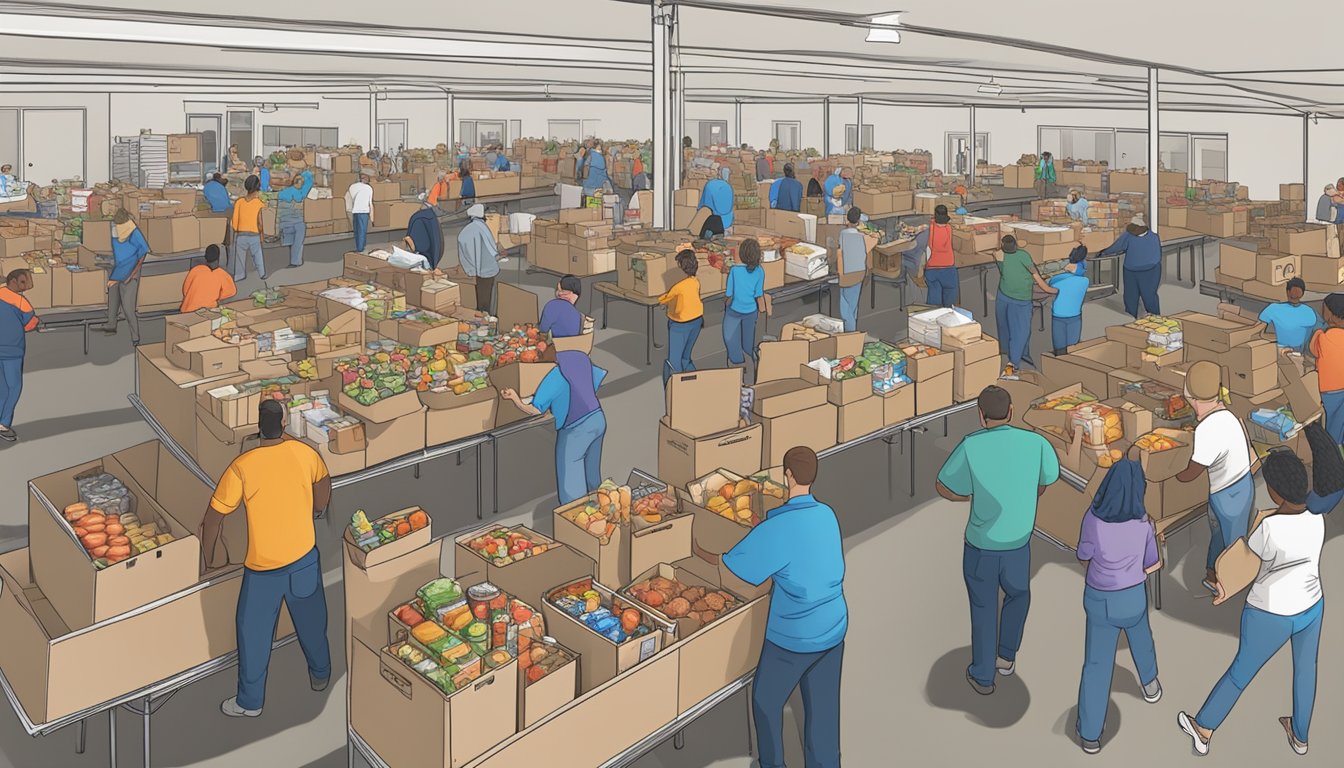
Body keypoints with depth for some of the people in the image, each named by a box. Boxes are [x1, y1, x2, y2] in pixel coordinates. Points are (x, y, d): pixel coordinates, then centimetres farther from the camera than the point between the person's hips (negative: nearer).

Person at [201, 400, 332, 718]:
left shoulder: (242, 467, -17)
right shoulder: (305, 453, -8)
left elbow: (214, 517, -9)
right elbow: (323, 481, 13)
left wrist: (206, 559, 6)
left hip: (263, 567, -3)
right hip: (305, 558, 3)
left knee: (254, 633, 14)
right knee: (311, 621, 25)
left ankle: (250, 702, 28)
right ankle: (320, 674, 44)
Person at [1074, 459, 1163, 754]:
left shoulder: (1092, 518, -25)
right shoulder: (1144, 522, -18)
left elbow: (1084, 557, -8)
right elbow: (1152, 565, -4)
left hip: (1099, 598, -1)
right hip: (1133, 596, 1)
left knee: (1097, 664, 11)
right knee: (1139, 632, 35)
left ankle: (1090, 734, 14)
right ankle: (1149, 683, 59)